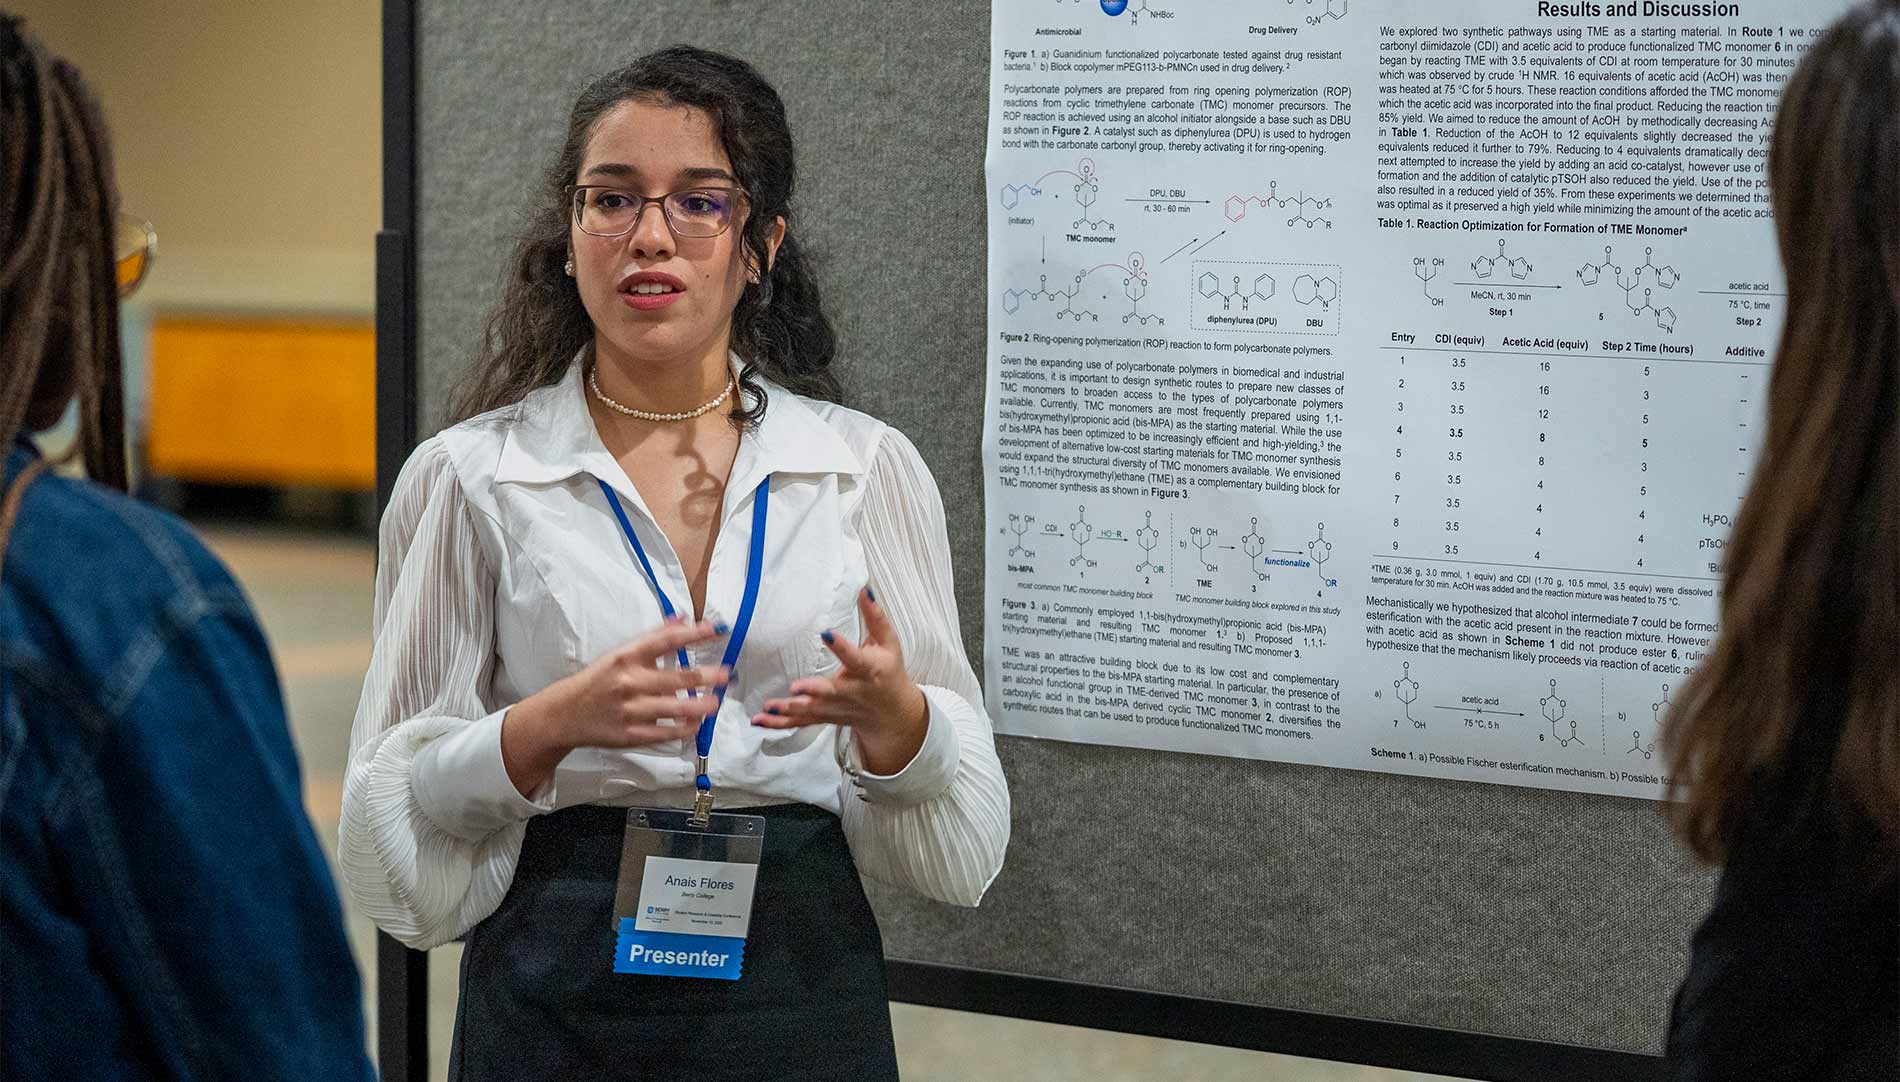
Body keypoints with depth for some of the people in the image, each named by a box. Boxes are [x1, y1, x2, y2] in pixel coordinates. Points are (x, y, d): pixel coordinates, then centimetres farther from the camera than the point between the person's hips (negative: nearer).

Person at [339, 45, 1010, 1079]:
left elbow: (956, 834, 4)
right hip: (560, 986, -1)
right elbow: (397, 813, -3)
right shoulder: (468, 477, -3)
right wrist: (554, 724, -20)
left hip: (802, 987, 1)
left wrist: (889, 713, -17)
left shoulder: (869, 467, 1)